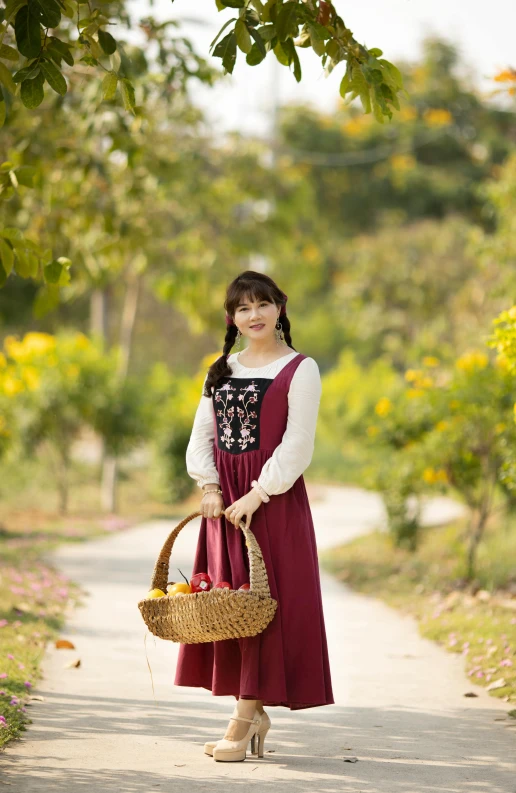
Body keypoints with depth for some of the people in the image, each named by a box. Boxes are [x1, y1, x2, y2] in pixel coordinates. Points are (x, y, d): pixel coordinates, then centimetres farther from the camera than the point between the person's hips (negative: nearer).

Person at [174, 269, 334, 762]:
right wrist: (209, 486, -4)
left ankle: (245, 719, -6)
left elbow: (297, 445, -10)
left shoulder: (299, 369, -3)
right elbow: (201, 435, 12)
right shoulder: (221, 370, 14)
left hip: (272, 500, -6)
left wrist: (257, 495, -16)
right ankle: (254, 714, 11)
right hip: (223, 502, 6)